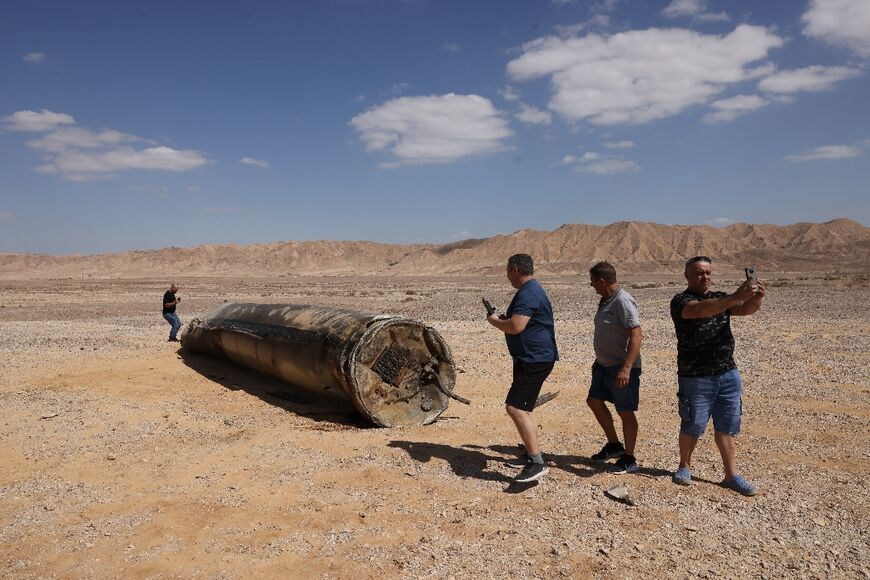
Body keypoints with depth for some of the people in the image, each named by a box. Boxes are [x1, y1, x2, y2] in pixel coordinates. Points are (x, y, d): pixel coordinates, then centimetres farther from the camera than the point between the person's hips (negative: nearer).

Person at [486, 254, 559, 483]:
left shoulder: (528, 294, -19)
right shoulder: (531, 290, 17)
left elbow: (516, 327, -30)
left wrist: (494, 320, -12)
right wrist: (504, 318, 17)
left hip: (535, 359, -12)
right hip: (530, 358, 12)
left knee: (515, 408, -18)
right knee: (520, 408, 23)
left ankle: (536, 462, -19)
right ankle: (532, 449, 38)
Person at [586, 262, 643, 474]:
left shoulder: (623, 302, -21)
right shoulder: (606, 300, 9)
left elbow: (636, 337, -26)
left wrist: (626, 368, -32)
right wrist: (599, 360, 24)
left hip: (621, 368, -10)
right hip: (604, 365, 10)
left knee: (625, 412, 2)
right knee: (594, 401, 15)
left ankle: (629, 459, 16)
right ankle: (614, 445, 30)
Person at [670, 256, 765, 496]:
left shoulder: (721, 298, 11)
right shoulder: (681, 301, -8)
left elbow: (744, 309, -8)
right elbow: (700, 310, -30)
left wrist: (757, 298, -31)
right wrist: (735, 297, -42)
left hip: (728, 374, 5)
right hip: (695, 377, -5)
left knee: (727, 427, 9)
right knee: (693, 425, 5)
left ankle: (731, 475, 19)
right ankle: (684, 466, 26)